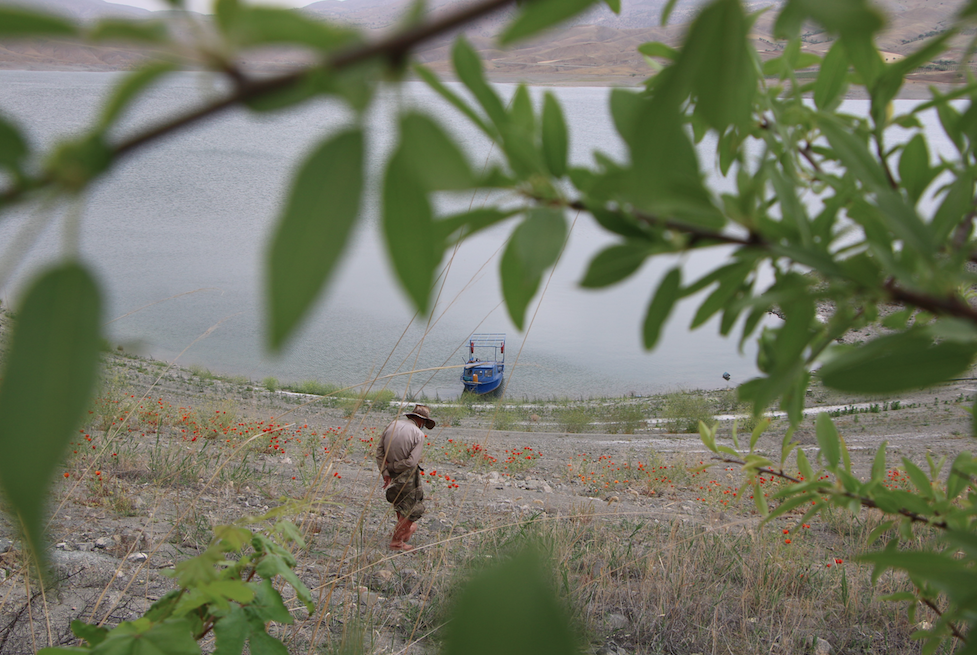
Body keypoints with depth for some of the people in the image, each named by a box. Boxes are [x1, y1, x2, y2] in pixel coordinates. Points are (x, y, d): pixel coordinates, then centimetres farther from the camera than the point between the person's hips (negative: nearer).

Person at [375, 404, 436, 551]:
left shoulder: (392, 425, -2)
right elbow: (412, 461, -24)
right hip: (407, 477, -6)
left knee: (400, 502, 30)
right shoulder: (418, 435, -18)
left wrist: (385, 472, -3)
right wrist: (395, 466, -10)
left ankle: (406, 528, 50)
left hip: (392, 476, 6)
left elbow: (379, 451, -2)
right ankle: (396, 541, 16)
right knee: (411, 509, 12)